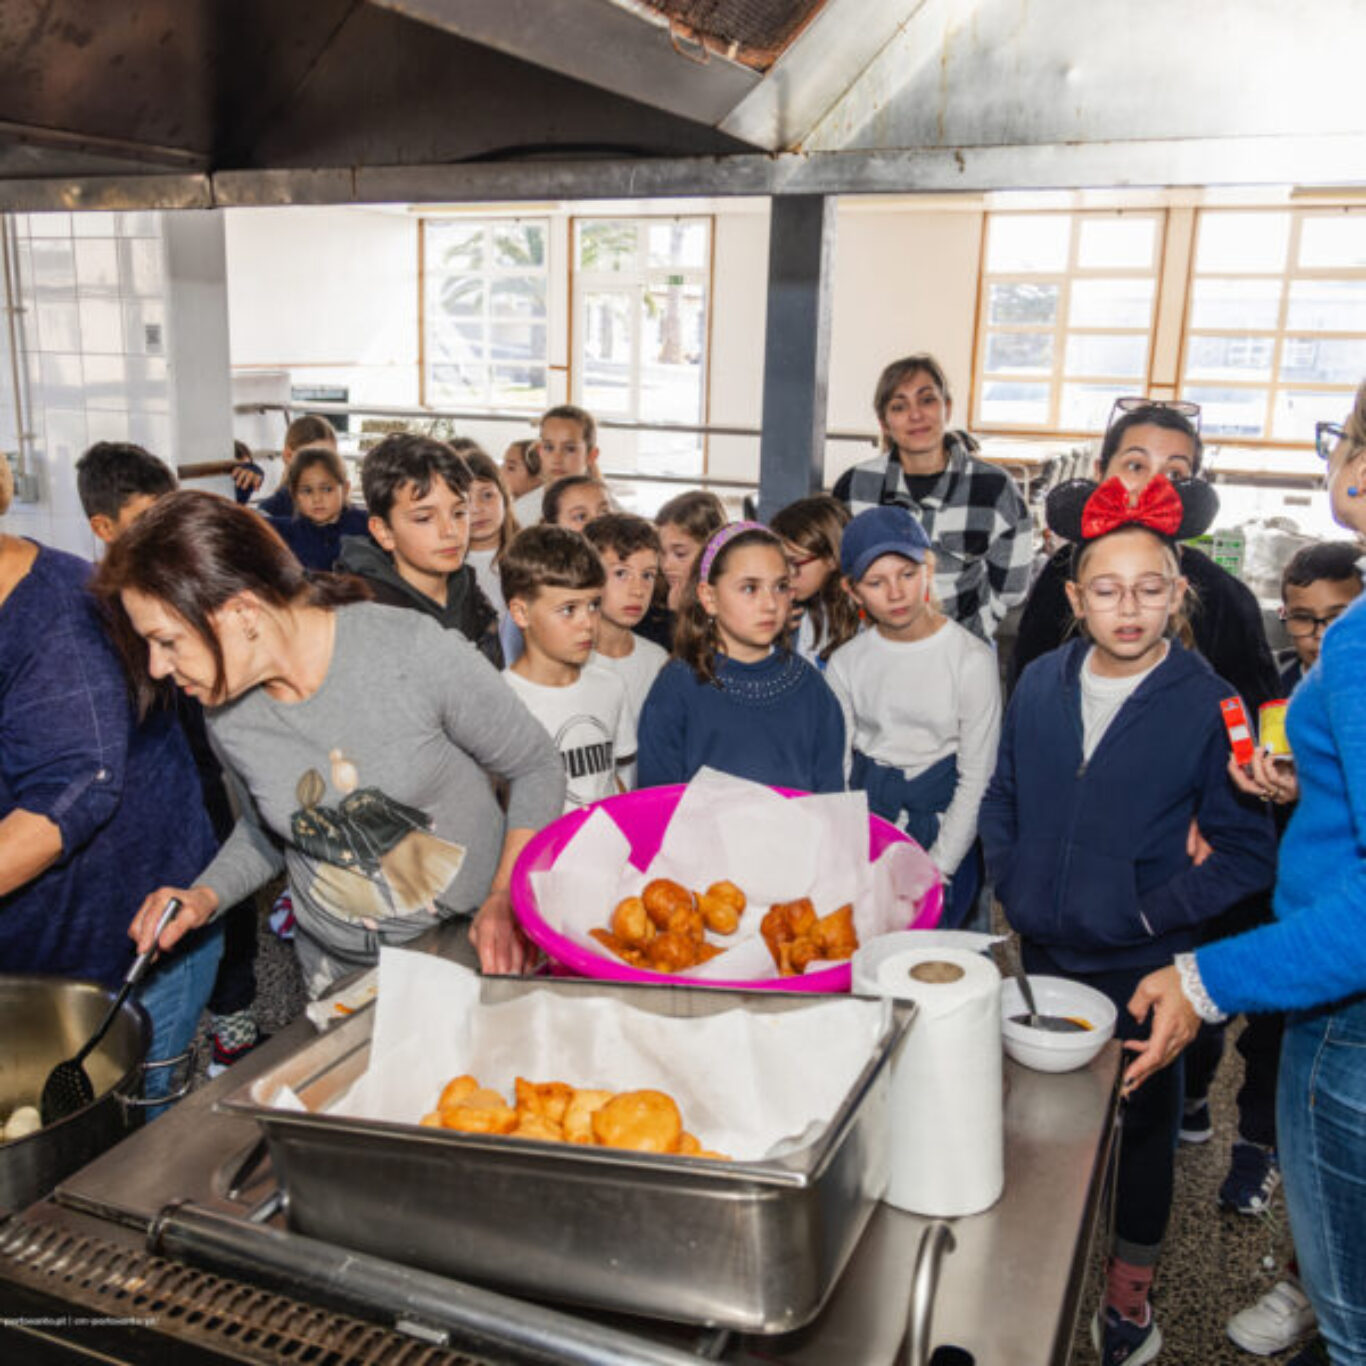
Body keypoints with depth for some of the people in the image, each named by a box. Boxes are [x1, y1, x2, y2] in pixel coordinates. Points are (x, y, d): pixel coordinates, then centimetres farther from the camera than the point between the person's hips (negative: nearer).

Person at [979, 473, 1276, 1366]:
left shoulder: (1209, 705, -14)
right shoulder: (1041, 684, -1)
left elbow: (1248, 851, -11)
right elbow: (1002, 799, 11)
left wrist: (1155, 909, -16)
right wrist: (1014, 885, 1)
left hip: (1141, 971, -4)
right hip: (1043, 955, 4)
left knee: (1139, 1127, 13)